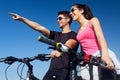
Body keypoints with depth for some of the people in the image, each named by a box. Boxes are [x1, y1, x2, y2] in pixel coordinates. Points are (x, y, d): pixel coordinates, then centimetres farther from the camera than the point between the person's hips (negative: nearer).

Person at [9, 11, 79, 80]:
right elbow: (39, 27, 12)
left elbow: (69, 45, -20)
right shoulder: (56, 35, 21)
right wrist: (21, 19, 4)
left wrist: (59, 51, -43)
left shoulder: (73, 35, 3)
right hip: (52, 70, 6)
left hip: (65, 70, -5)